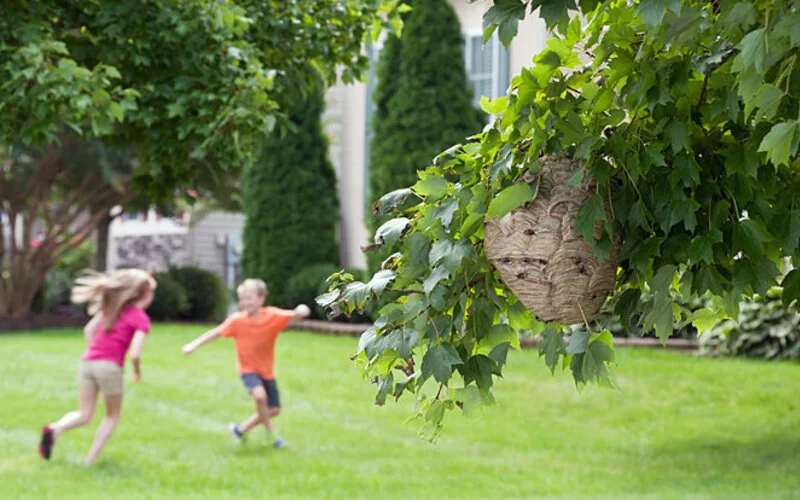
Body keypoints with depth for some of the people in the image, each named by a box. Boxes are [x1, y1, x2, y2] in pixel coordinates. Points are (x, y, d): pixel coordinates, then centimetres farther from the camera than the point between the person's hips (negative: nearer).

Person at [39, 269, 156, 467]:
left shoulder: (111, 307, 17)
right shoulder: (141, 319, -3)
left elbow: (88, 329, 15)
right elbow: (134, 353, -12)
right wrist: (137, 371, 7)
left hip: (88, 362, 5)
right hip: (110, 367, -5)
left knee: (85, 416, 12)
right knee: (112, 416, 15)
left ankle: (55, 429, -18)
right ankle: (89, 462, 7)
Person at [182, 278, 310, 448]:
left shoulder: (273, 316, -15)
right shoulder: (237, 320, -14)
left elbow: (292, 315, -25)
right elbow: (216, 332, -6)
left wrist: (301, 310, -49)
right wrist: (194, 344, -12)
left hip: (267, 371, 3)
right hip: (248, 369, -3)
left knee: (274, 410, 7)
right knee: (259, 395, -32)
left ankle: (242, 429, 28)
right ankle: (271, 434, -12)